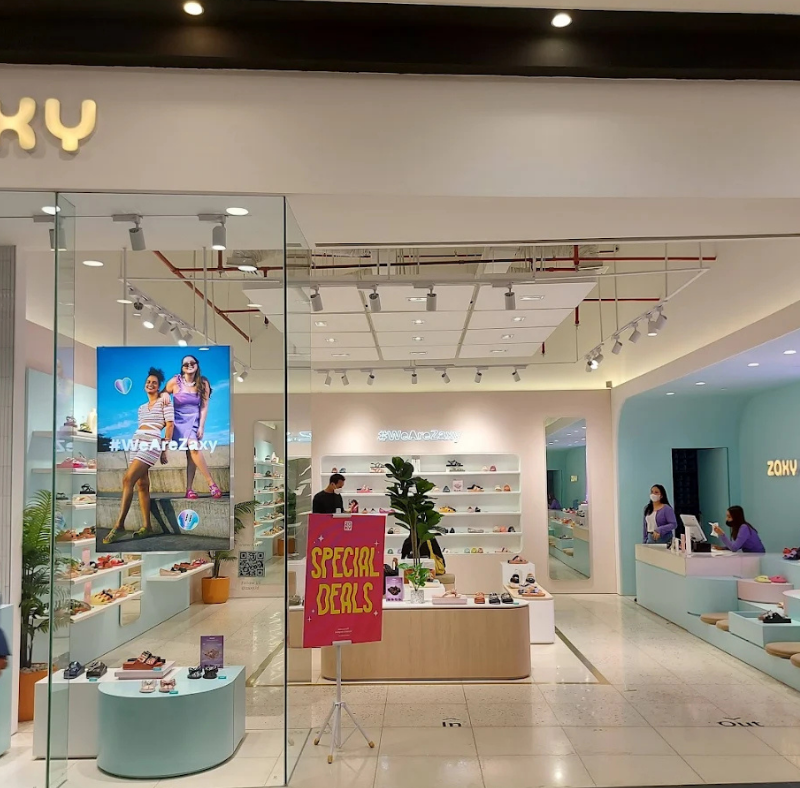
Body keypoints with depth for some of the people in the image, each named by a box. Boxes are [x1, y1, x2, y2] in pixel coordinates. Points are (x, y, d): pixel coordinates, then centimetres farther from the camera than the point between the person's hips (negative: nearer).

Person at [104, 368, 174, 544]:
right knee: (141, 485, 2)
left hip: (152, 442, -7)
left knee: (128, 480, -18)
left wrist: (165, 448, -8)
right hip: (137, 443, 7)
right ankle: (146, 526, 4)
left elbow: (169, 424, -2)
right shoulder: (142, 407, 25)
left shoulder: (164, 401, 5)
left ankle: (119, 525, -18)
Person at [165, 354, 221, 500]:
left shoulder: (203, 383, 0)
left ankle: (189, 489, -10)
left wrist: (201, 426, -6)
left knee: (192, 451, -14)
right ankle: (211, 484, -18)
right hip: (179, 420, -2)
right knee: (193, 447, -22)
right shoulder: (175, 381, -5)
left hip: (195, 420, 2)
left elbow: (204, 406, 0)